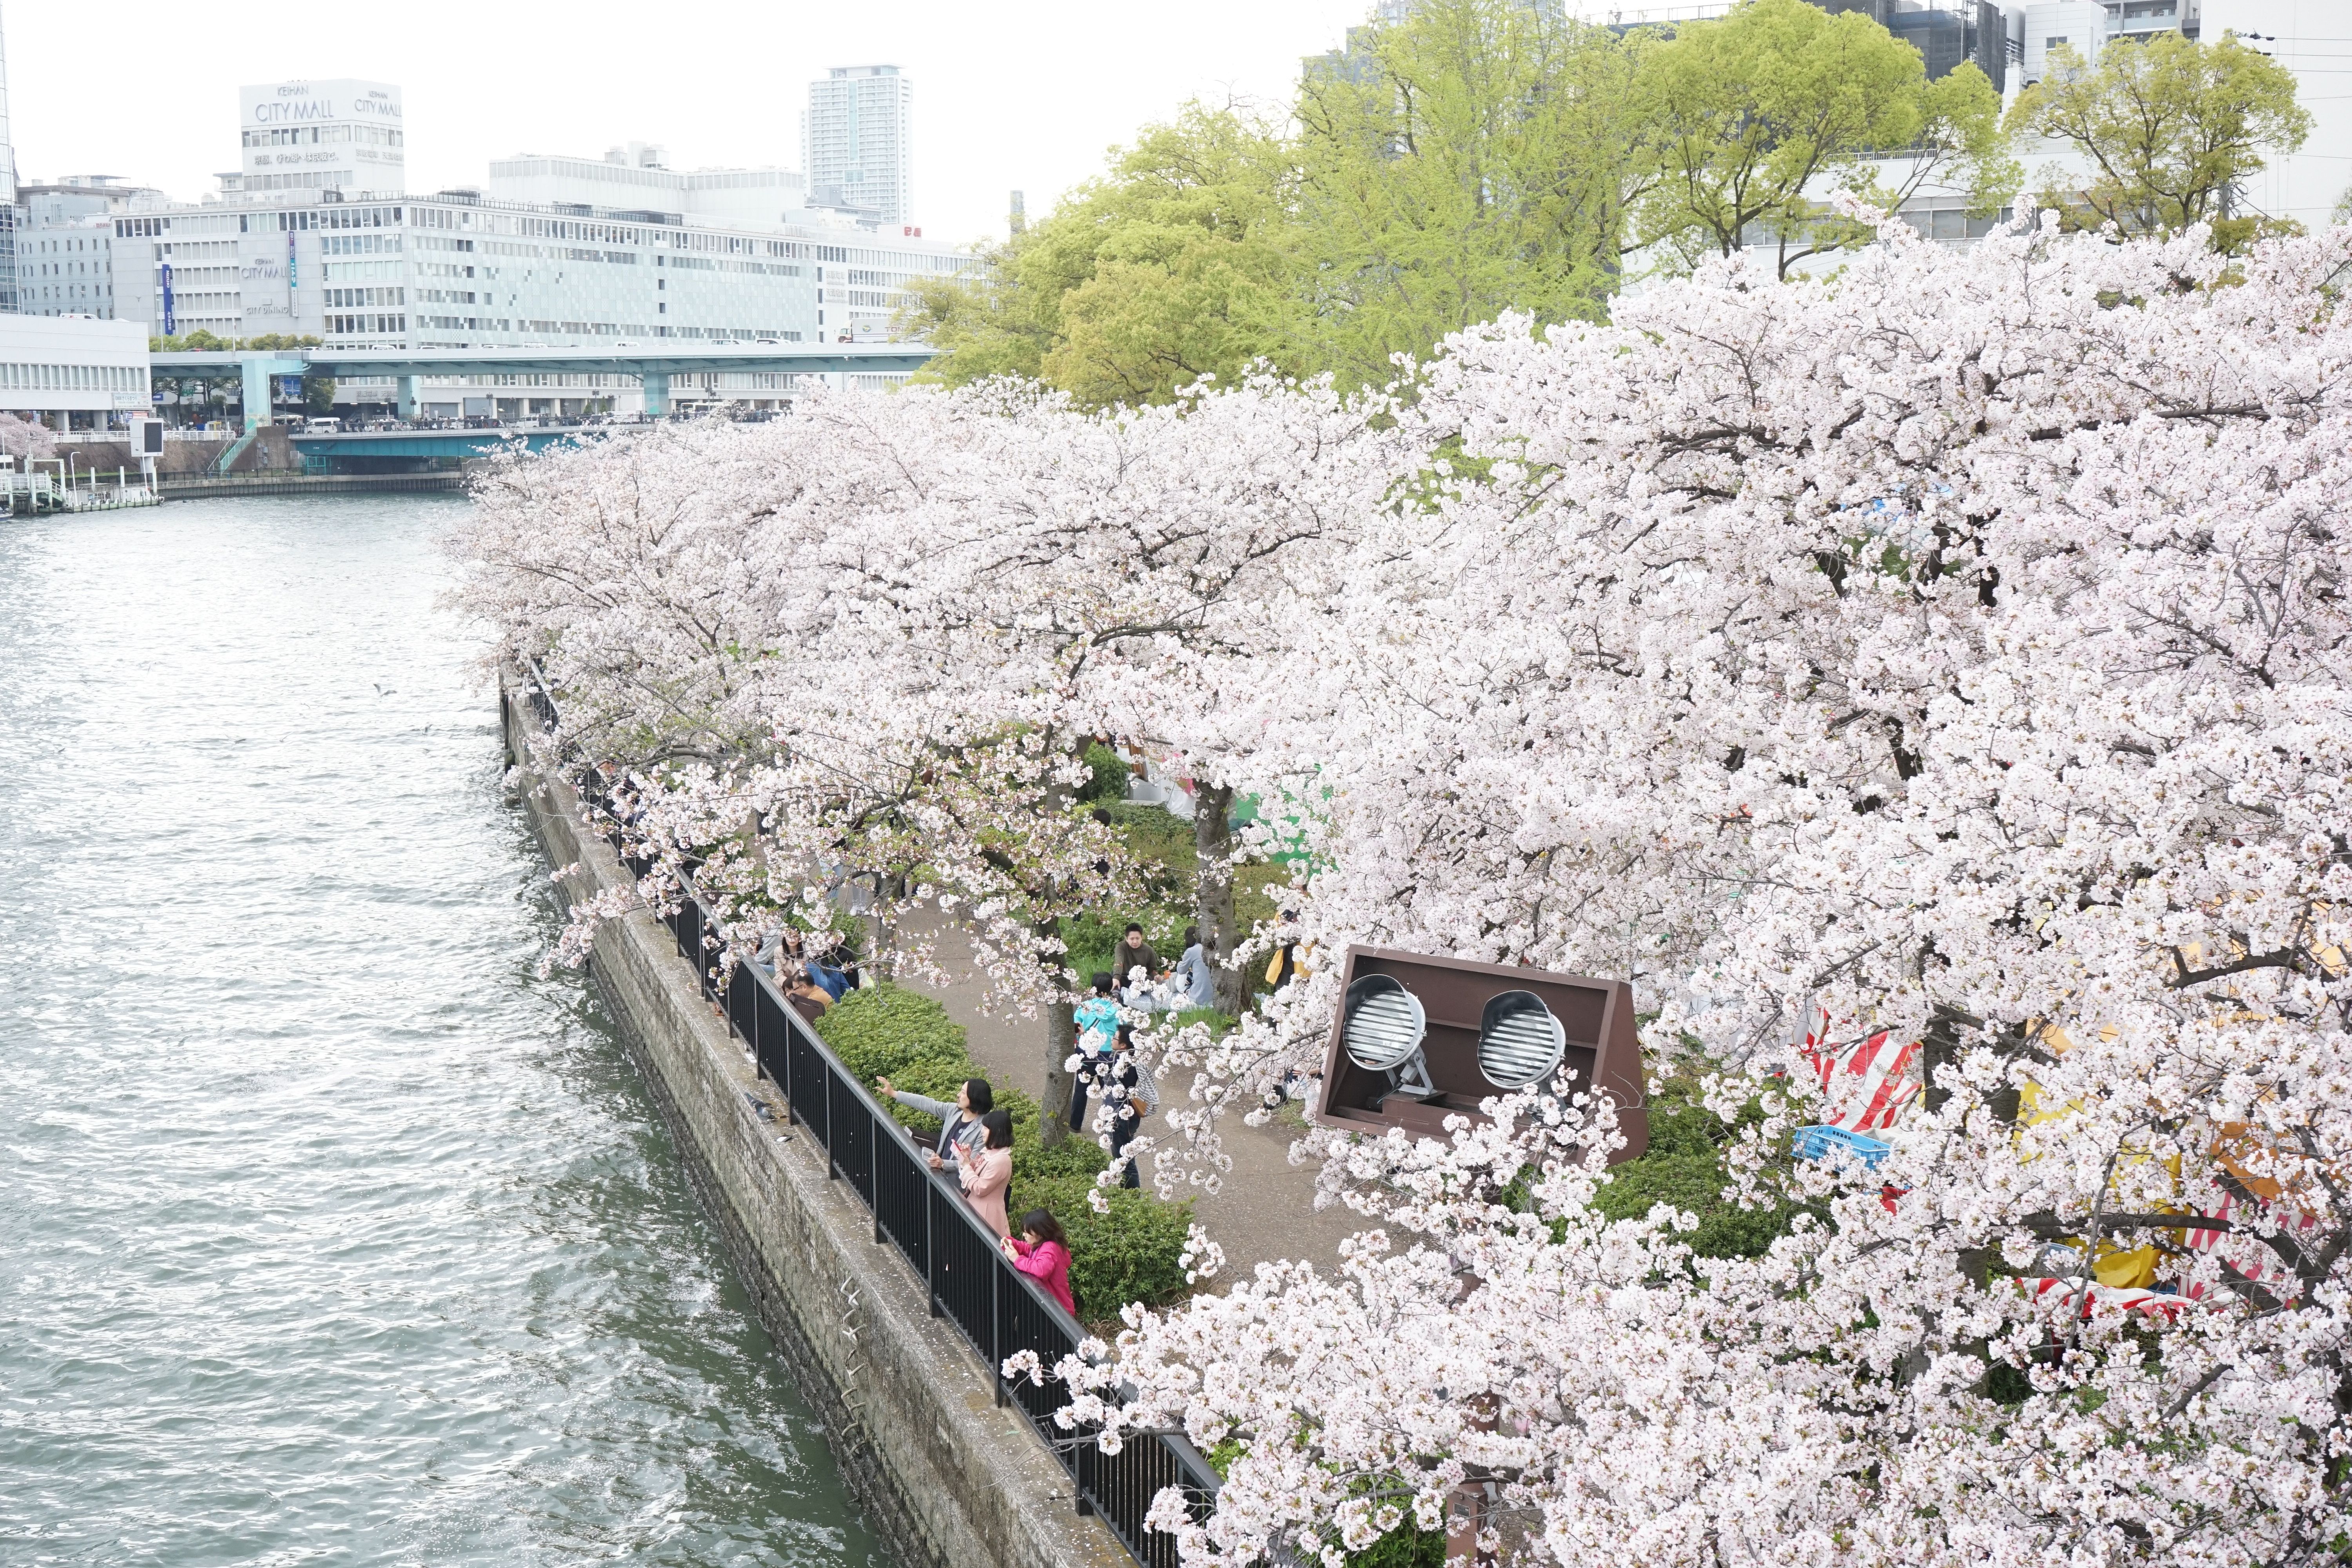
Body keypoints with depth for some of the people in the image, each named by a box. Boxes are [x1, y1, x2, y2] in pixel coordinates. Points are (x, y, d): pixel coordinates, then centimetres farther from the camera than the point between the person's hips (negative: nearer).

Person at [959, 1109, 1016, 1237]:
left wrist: (966, 1164, -14)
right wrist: (968, 1159, -3)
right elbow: (976, 1172, 14)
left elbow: (979, 1189, -20)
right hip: (976, 1207, 9)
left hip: (986, 1213, -9)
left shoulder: (1001, 1160, -23)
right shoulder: (989, 1151, 5)